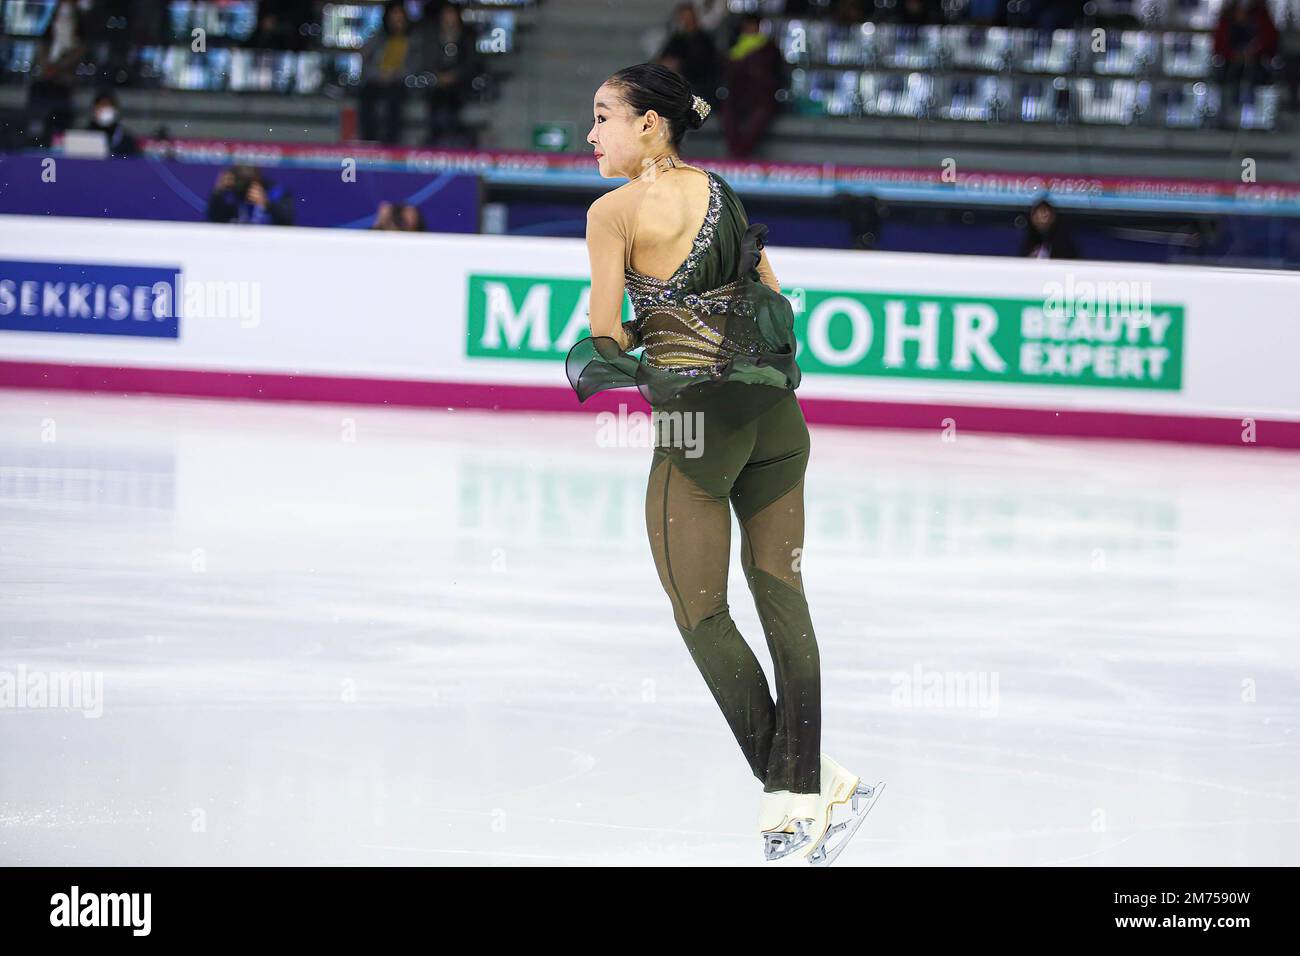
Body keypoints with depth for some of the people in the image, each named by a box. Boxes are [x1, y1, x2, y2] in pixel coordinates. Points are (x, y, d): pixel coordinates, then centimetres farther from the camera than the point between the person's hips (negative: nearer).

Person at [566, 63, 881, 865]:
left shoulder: (615, 212, -6)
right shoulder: (723, 196, 13)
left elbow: (604, 341, -5)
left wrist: (607, 364, 14)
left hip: (698, 415, -6)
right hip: (775, 409, 6)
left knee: (701, 614, 5)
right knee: (781, 598, 10)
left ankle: (789, 797, 3)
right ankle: (805, 789, 5)